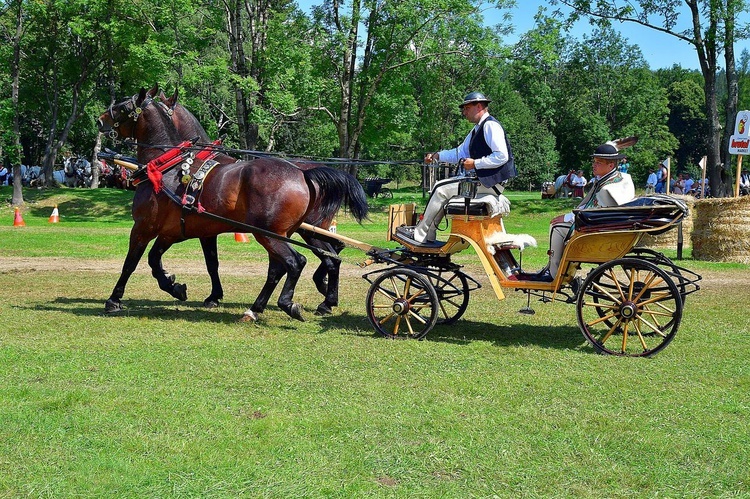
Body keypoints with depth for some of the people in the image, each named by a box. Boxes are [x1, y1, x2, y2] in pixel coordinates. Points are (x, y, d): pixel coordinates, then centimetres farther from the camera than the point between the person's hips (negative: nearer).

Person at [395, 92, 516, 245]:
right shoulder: (477, 129, 19)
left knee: (442, 190, -11)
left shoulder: (491, 126, -13)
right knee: (440, 187, 8)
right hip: (480, 178, 10)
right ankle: (428, 237, 5)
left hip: (491, 181, -10)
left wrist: (475, 163, -20)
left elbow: (502, 156, -23)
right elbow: (460, 153, 22)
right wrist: (437, 156, 10)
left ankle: (419, 235, -3)